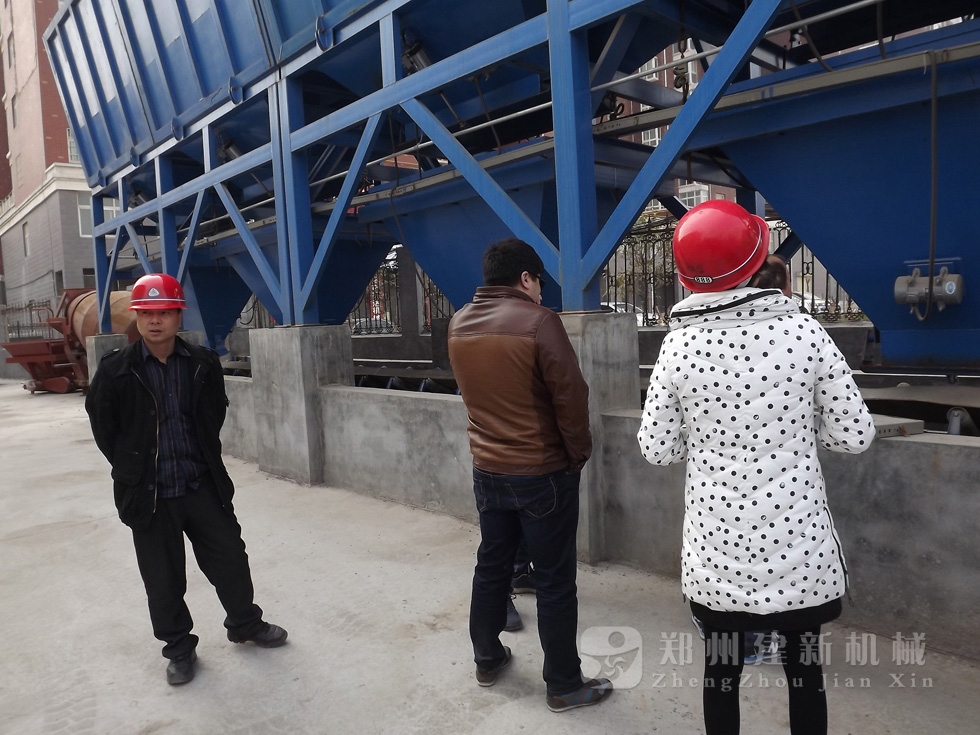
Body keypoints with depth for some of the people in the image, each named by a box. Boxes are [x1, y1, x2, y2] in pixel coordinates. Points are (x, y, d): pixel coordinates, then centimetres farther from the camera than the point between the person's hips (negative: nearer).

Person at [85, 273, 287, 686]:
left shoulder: (203, 364, -3)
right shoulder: (115, 370, -8)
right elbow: (103, 427, 4)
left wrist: (205, 460, 10)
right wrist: (132, 469, 5)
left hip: (203, 485, 2)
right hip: (149, 495, -1)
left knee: (230, 559, 11)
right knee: (163, 579, 10)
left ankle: (245, 625, 35)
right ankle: (179, 648, 31)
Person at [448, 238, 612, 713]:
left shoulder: (458, 325, 1)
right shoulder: (537, 321, -18)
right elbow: (570, 396, -16)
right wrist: (580, 454, -3)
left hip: (487, 469, 6)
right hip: (544, 473, -6)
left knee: (491, 566, 21)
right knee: (555, 581, 7)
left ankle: (487, 660, 37)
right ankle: (564, 686, 21)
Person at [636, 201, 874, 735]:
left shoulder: (679, 345, -9)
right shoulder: (801, 330, -11)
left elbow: (657, 450, -4)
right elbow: (855, 435, -5)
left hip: (718, 550, 1)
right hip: (797, 546, 0)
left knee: (721, 674, 18)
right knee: (805, 674, 19)